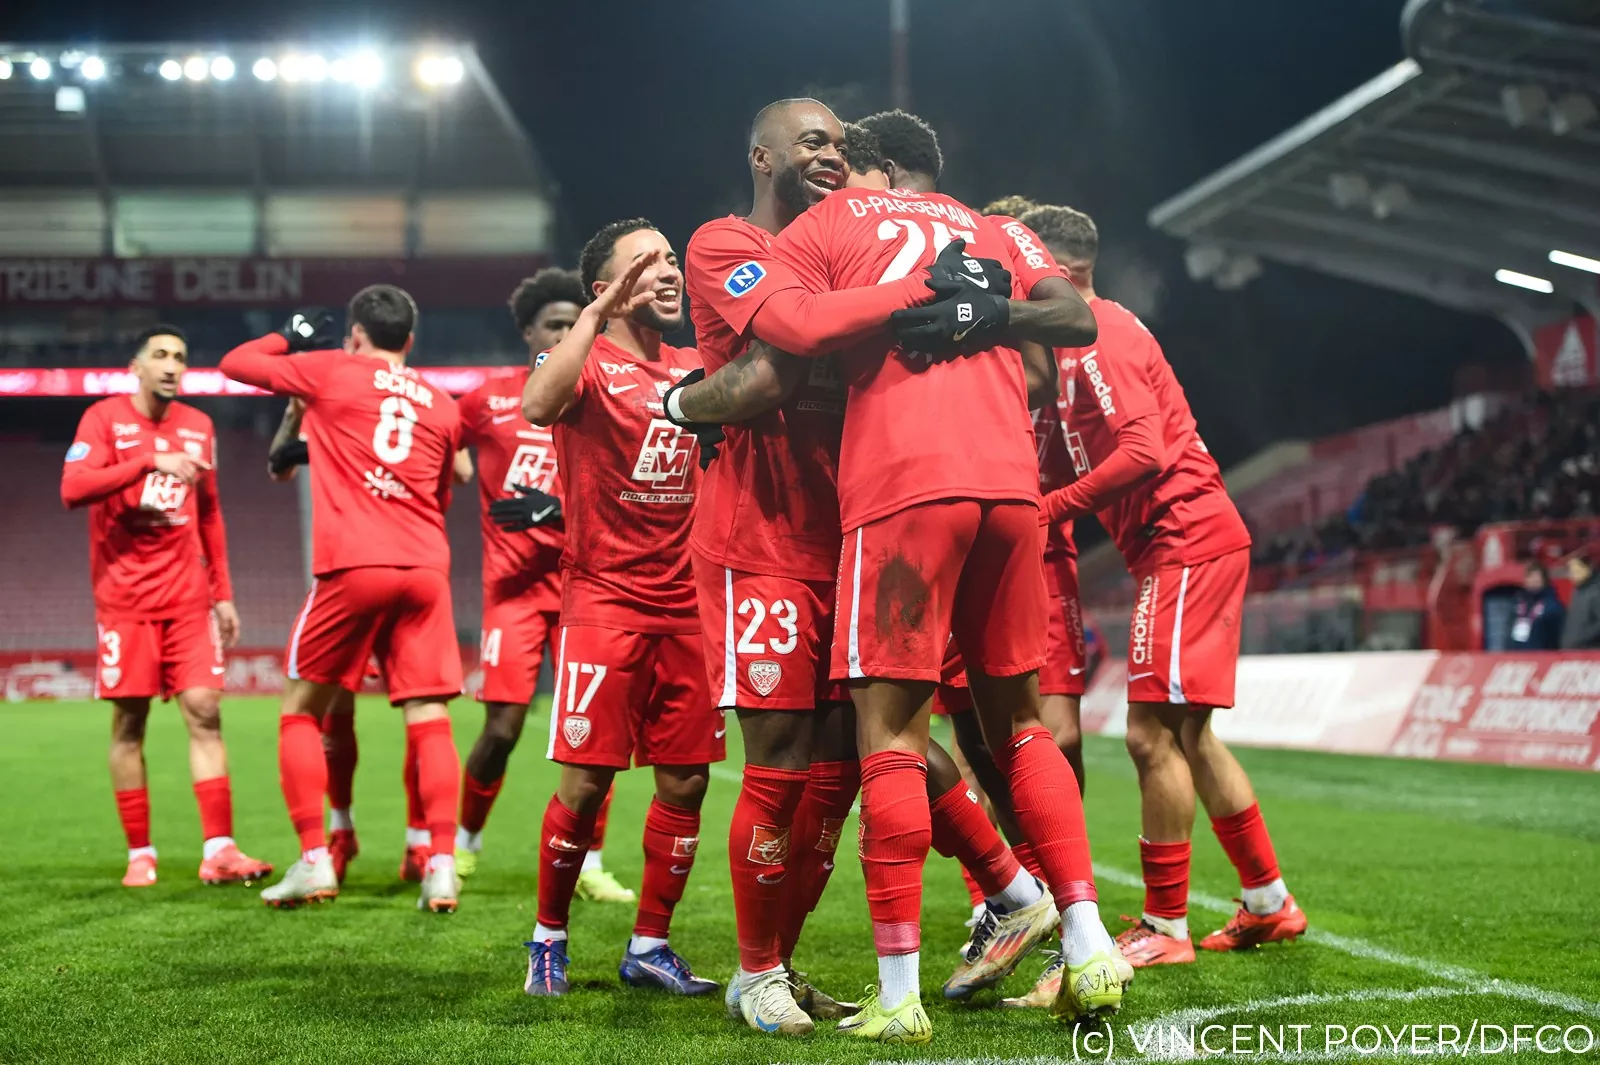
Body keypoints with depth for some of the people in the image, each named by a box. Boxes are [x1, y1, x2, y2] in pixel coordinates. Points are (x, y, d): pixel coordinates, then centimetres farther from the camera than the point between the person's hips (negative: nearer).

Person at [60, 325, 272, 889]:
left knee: (204, 710, -6)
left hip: (188, 598, 3)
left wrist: (223, 593, 15)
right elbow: (72, 489, -17)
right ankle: (140, 854, 9)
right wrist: (150, 462, -26)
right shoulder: (105, 418, -2)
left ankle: (218, 849, -7)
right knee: (128, 721, 0)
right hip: (124, 598, -3)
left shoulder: (199, 426, 11)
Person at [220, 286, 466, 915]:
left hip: (352, 567, -3)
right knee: (429, 719, 1)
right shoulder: (441, 404, 16)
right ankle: (441, 866, -8)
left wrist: (294, 337, 31)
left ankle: (313, 861, 5)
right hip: (426, 568, 3)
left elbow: (236, 363, 15)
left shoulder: (330, 371, 5)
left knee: (301, 711, 10)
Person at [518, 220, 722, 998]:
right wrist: (601, 312, -26)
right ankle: (549, 938, 13)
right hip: (604, 602, -5)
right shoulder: (589, 362, -4)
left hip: (687, 605, 5)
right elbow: (538, 405, -25)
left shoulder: (696, 369, 14)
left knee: (684, 780, 4)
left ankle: (649, 946, 17)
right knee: (584, 782, -6)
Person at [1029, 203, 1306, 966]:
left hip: (1185, 543, -11)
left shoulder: (1098, 337, -13)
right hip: (1197, 540, 11)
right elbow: (1101, 449, 18)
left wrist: (1052, 509, -20)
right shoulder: (1100, 332, 18)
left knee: (1152, 733, -8)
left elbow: (1145, 450, -23)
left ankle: (1165, 928, -2)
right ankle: (1268, 902, 23)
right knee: (1187, 735, 15)